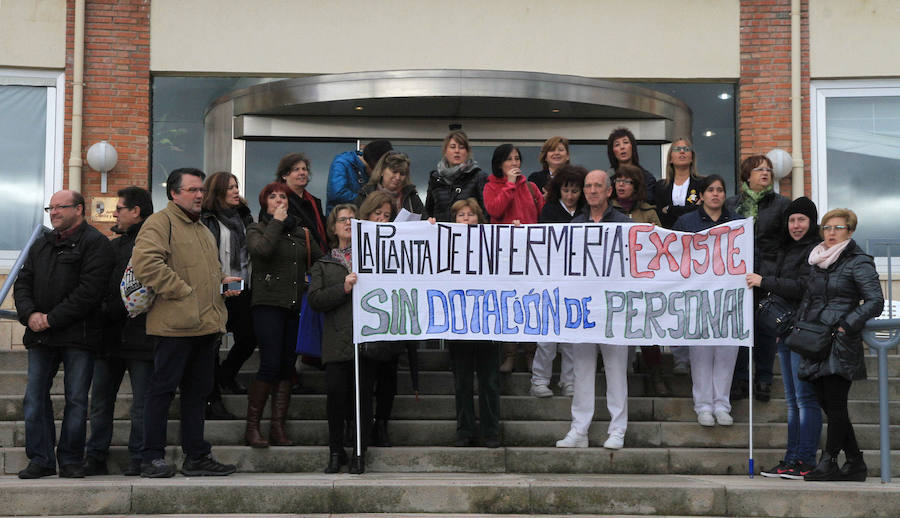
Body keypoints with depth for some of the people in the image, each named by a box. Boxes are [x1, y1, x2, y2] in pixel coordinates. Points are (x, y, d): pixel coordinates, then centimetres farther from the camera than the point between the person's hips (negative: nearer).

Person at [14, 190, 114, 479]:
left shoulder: (95, 243, -4)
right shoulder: (41, 245, 19)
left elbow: (89, 290, -14)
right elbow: (23, 283, 15)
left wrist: (51, 319, -14)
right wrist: (29, 314, -5)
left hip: (78, 335, -6)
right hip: (41, 336, 6)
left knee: (76, 398, 0)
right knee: (35, 397, 4)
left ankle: (70, 460, 8)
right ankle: (41, 460, 11)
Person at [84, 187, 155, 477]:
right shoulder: (113, 246, 19)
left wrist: (109, 310, -13)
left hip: (140, 334, -7)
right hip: (109, 336, 7)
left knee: (141, 404, 0)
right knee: (100, 401, 9)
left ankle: (138, 459, 6)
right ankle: (95, 457, 15)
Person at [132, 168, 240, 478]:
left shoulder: (203, 230, 24)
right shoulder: (159, 223, -5)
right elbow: (146, 263, -19)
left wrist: (223, 280, 14)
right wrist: (183, 291, -18)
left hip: (206, 324, 9)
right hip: (175, 322, -9)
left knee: (198, 390, 12)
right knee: (163, 388, -4)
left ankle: (196, 456, 18)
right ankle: (152, 458, 2)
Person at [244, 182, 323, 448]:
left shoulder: (301, 232, 19)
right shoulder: (256, 229, 6)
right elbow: (261, 249, -16)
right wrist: (276, 222, -8)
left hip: (295, 306, 5)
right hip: (268, 305, -5)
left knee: (287, 367, 3)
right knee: (271, 364, -14)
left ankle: (278, 428, 6)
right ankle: (252, 427, -5)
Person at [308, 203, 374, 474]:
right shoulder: (323, 264, 18)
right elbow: (315, 299, 4)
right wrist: (343, 288, -9)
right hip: (337, 338, 0)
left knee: (363, 392, -4)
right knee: (336, 391, -10)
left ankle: (360, 453, 5)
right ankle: (336, 451, 5)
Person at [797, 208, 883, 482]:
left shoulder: (859, 262, -2)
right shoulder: (816, 262, 18)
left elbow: (875, 301, -10)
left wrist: (847, 325, -15)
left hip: (841, 345, -7)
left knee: (835, 403, -7)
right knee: (826, 403, 5)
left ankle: (828, 462, -1)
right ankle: (855, 461, 13)